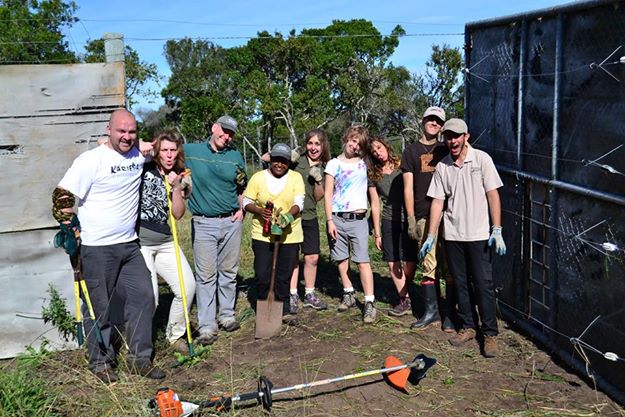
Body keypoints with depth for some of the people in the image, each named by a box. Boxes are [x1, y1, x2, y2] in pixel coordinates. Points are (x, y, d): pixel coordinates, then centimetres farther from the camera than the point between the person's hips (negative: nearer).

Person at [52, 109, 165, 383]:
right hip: (97, 248, -6)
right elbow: (62, 196, -11)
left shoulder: (138, 155, 6)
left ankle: (139, 359, 17)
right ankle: (100, 362, 21)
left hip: (129, 245, 6)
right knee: (99, 307, 4)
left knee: (142, 296, 6)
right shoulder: (91, 160, -12)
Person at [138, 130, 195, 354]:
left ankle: (175, 334, 23)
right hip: (139, 242, -5)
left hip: (165, 242, 6)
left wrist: (177, 188, -10)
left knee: (187, 286, 1)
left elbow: (177, 214, 2)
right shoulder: (144, 168, -3)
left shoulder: (179, 178, 11)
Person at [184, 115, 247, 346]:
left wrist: (242, 210, 6)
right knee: (206, 275, -2)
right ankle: (206, 326, 4)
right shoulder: (190, 151, 0)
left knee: (229, 272, 11)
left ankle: (227, 315, 25)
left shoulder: (235, 156, 9)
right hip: (203, 223, -3)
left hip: (231, 222, 3)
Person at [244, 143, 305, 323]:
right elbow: (247, 202, 3)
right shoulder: (258, 177, 1)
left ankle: (284, 310, 23)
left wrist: (288, 216, -27)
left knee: (284, 275, 7)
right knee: (263, 275, 2)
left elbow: (299, 203, -8)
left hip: (289, 235, 0)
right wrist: (260, 211, -18)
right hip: (262, 235, 0)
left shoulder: (296, 177, 1)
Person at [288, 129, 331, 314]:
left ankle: (309, 295, 23)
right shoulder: (296, 160, -6)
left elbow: (319, 197, 5)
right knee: (292, 256, 2)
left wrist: (318, 180, -12)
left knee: (312, 257, 8)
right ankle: (292, 296, 13)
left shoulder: (324, 168, 7)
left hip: (309, 217, 4)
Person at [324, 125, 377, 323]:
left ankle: (370, 303, -7)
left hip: (358, 219, 0)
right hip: (337, 219, 1)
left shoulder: (364, 163, 10)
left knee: (363, 261, -7)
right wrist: (330, 221, -6)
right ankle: (348, 294, 26)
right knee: (341, 259, 9)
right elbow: (328, 195, 1)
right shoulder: (334, 164, 5)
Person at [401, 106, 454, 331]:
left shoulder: (446, 150, 14)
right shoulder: (411, 151, 11)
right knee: (429, 266, 1)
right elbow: (408, 187, 6)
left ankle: (450, 314, 7)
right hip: (424, 217, -1)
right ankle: (431, 311, 10)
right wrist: (411, 219, -1)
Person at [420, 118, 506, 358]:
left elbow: (492, 195, -5)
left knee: (483, 284, -2)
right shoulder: (442, 166, 5)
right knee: (460, 283, 11)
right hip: (452, 235, 3)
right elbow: (437, 202, 5)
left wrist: (497, 230, -11)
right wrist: (431, 236, 2)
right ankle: (467, 327, 23)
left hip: (478, 234, -3)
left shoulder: (481, 159, -3)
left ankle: (490, 333, 6)